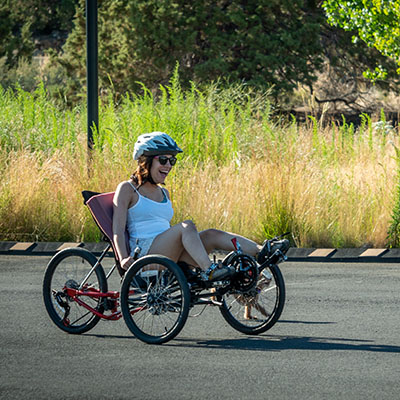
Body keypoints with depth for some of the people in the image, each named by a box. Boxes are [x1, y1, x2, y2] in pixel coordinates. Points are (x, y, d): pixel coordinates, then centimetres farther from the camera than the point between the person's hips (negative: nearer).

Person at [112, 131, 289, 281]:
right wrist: (124, 258, -23)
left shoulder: (163, 193, 24)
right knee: (186, 225, -28)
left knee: (212, 235, -16)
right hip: (145, 252, -7)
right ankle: (208, 270, -47)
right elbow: (118, 230, -7)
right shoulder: (127, 189, 3)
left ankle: (261, 252, -32)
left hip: (169, 255, 7)